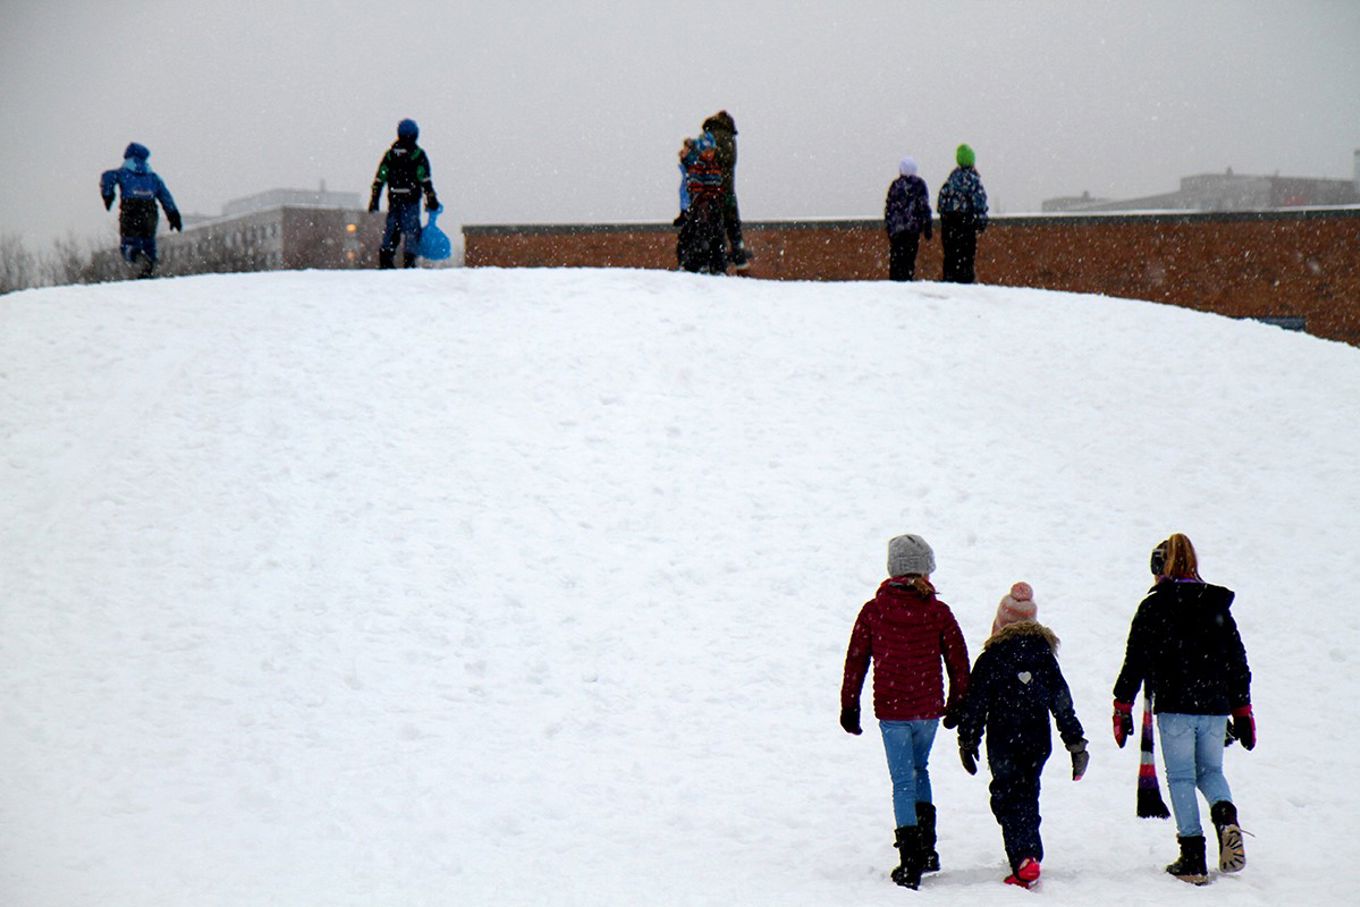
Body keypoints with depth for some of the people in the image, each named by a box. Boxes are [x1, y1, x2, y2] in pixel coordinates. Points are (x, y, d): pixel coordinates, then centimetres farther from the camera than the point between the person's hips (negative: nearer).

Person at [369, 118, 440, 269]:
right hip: (411, 200, -4)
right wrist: (431, 199, -5)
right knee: (412, 230, -3)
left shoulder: (390, 153, 10)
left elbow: (379, 178, 8)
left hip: (393, 199, 4)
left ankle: (385, 260, 5)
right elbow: (425, 179, -7)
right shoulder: (418, 154, -3)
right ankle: (409, 261, -12)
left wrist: (374, 200, 11)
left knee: (391, 230, 11)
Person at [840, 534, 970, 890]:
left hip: (891, 710, -2)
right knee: (920, 769, 23)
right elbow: (958, 660, 3)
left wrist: (849, 706, 9)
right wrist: (957, 705, 16)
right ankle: (926, 848, 19)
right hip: (929, 708, 2)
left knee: (903, 780, 3)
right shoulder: (938, 612, -3)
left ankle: (911, 861, -5)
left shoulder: (873, 610, -5)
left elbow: (855, 660, 0)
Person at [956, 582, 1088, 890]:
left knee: (1007, 800, -2)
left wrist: (967, 743, 6)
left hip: (1003, 745, -4)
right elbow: (1062, 702, 3)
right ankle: (1031, 856, 23)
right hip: (1038, 743, 4)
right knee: (1027, 796, 20)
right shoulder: (1044, 653, 3)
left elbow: (975, 706, -5)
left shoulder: (990, 659, -8)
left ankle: (1024, 863, -17)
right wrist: (1076, 742, 8)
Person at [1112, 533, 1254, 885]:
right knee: (1211, 772, 18)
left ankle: (1193, 859, -2)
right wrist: (1242, 711, 18)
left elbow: (1135, 662, -4)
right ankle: (1226, 819, -13)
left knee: (1181, 779, 4)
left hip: (1175, 708, -4)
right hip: (1215, 707, 4)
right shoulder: (1218, 605, 10)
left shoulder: (1153, 607, -2)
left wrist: (1122, 706, 3)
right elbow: (1238, 661, 12)